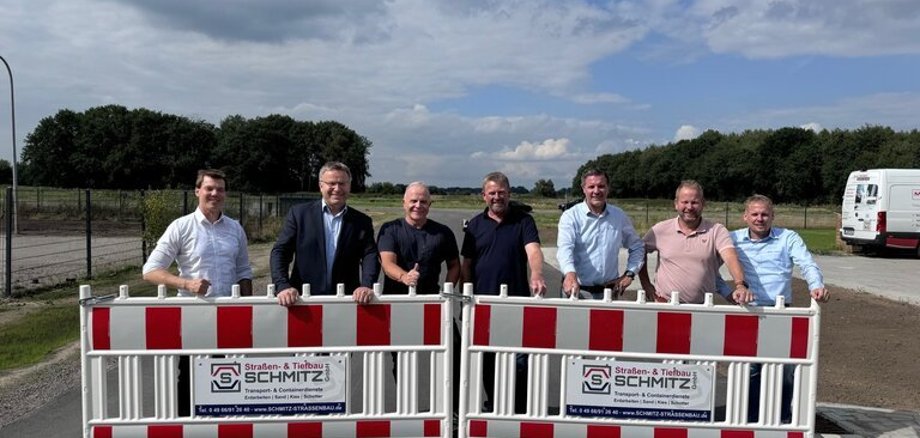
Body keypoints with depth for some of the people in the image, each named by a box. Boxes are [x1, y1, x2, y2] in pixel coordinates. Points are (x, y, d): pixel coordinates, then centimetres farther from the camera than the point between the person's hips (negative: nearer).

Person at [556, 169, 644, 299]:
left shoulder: (619, 216, 7)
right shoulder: (571, 216, -6)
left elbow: (637, 247, 19)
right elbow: (565, 247, -22)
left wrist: (629, 273, 5)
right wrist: (570, 273, -40)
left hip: (609, 290, 3)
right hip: (578, 289, -3)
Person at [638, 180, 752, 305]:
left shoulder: (717, 231, 0)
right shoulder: (661, 230, 4)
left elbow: (731, 258, -15)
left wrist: (740, 285, -32)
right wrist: (646, 285, 9)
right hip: (665, 304, -3)